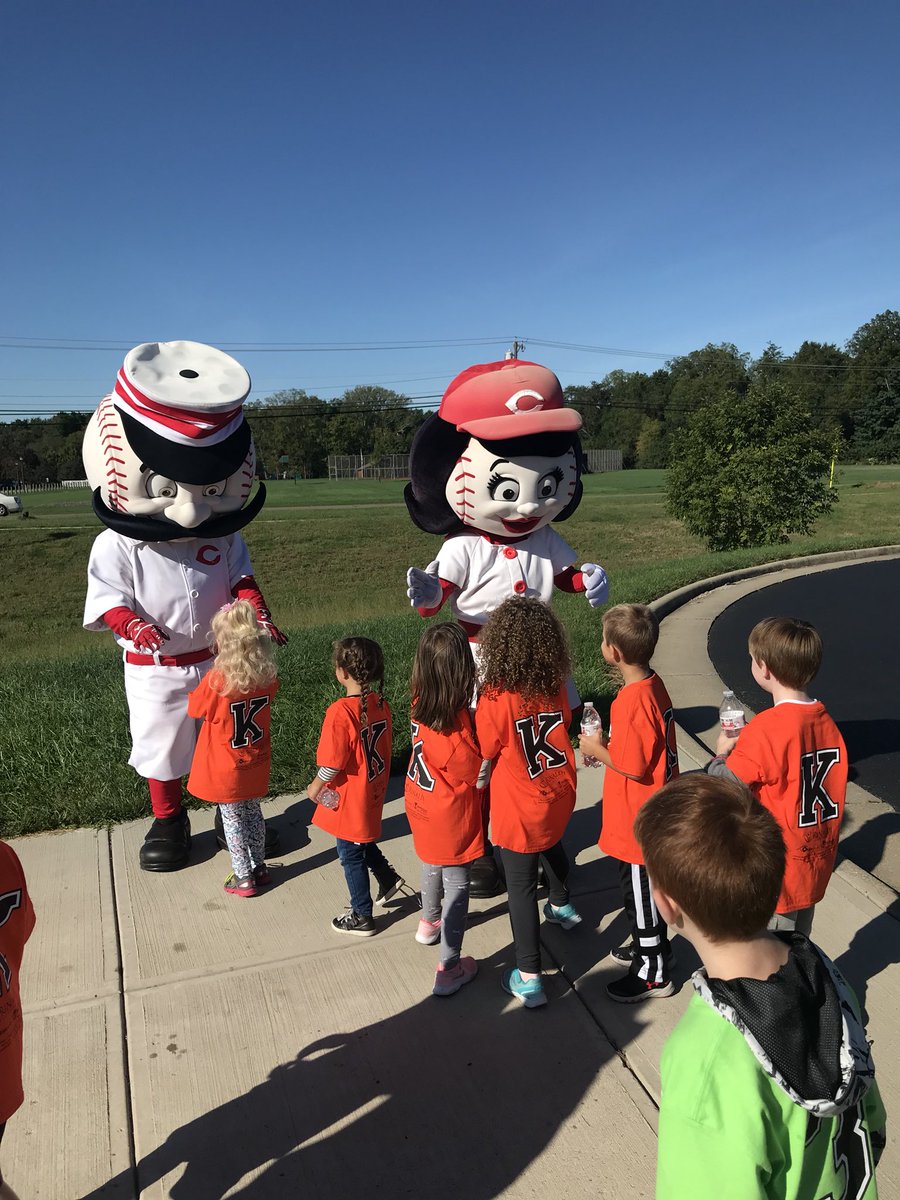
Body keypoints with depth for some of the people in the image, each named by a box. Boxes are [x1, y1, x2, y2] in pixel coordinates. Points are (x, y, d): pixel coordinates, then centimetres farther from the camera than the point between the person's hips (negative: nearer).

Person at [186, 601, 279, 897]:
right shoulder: (268, 677, -13)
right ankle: (259, 867, 35)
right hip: (256, 766, 4)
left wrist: (197, 691, 8)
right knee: (253, 813, 22)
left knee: (233, 821, 12)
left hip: (225, 770, -4)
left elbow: (195, 708, -10)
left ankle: (243, 878, 22)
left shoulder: (216, 680, -27)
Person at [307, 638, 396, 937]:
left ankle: (362, 917, 28)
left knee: (351, 856, 13)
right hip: (373, 793, 7)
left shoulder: (341, 711, -29)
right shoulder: (381, 704, -7)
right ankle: (388, 878, 39)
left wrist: (316, 787, -6)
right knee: (362, 842, 31)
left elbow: (332, 765, -24)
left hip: (350, 800, -6)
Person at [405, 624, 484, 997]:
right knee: (456, 885, 8)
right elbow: (477, 770, -20)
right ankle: (449, 969, 18)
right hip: (452, 816, -7)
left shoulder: (421, 704, -12)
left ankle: (430, 922, 55)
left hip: (422, 808, 7)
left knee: (432, 866, 30)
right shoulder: (457, 718, -31)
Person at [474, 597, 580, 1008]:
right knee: (552, 845, 34)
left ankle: (529, 978, 14)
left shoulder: (495, 696, -25)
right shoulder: (556, 687, -10)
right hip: (558, 799, 6)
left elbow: (485, 752, -13)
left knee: (521, 887, 6)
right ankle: (561, 905, 61)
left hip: (518, 811, -6)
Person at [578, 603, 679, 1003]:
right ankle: (652, 947, 45)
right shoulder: (653, 684, 0)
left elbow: (633, 767, -25)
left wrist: (597, 749, -12)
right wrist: (609, 742, 4)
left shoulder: (632, 701, -30)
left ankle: (653, 974, 27)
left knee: (640, 892, 9)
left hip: (638, 821, -9)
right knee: (648, 888, 26)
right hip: (655, 814, 9)